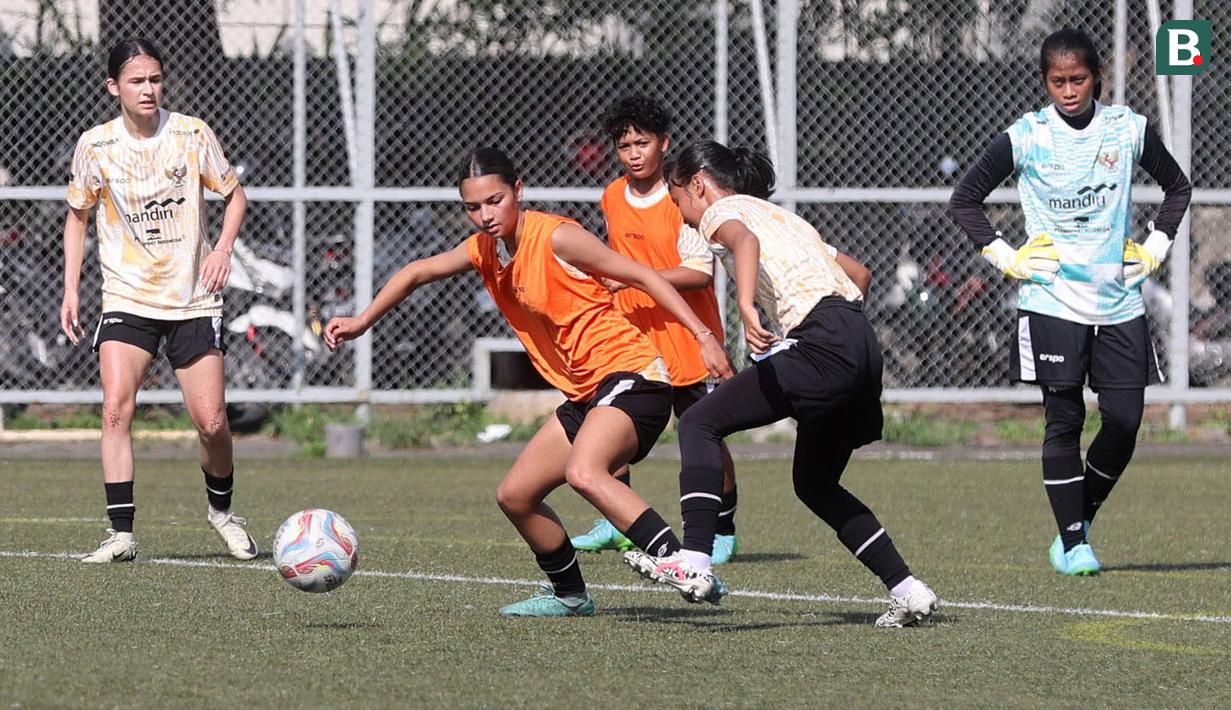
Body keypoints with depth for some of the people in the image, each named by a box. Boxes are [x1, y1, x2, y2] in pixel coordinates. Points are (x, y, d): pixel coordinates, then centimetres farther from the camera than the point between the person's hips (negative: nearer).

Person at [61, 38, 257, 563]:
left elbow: (234, 195, 9)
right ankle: (122, 533, -15)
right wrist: (70, 290, 6)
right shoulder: (96, 145, -1)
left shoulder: (192, 134, -3)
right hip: (127, 298, 0)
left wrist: (223, 247, -9)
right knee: (116, 407, -19)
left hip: (193, 298, 0)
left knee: (211, 422, -4)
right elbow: (78, 216, 13)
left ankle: (221, 509, 25)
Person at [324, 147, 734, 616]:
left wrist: (703, 336, -15)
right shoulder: (484, 251, 9)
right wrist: (361, 323, 23)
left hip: (629, 373, -9)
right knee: (515, 496, 12)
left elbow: (642, 276, -11)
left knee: (583, 473, -34)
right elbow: (417, 273, 26)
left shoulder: (556, 237, -14)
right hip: (585, 395, 9)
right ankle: (568, 594, 31)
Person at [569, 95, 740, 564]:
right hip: (630, 337, 6)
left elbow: (701, 273, -19)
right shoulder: (612, 198, 7)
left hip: (685, 339, -6)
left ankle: (724, 531, 14)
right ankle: (617, 525, 14)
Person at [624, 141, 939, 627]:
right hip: (861, 345, 9)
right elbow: (860, 274, 36)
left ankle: (694, 562, -21)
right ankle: (908, 591, 16)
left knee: (701, 423, -8)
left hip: (823, 346, -9)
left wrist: (746, 306, -34)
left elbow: (745, 241, -20)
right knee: (815, 483, 21)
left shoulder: (721, 211, 6)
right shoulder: (782, 216, 31)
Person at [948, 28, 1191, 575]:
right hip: (1052, 302, -2)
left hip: (1119, 302, 2)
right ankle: (1072, 544, 3)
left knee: (1125, 420, -2)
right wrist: (1005, 257, -1)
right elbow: (964, 200, 6)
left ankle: (1081, 520, 19)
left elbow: (1178, 187, 19)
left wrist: (1155, 249, 9)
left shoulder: (1128, 130, 3)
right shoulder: (1027, 137, -3)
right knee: (1064, 421, -4)